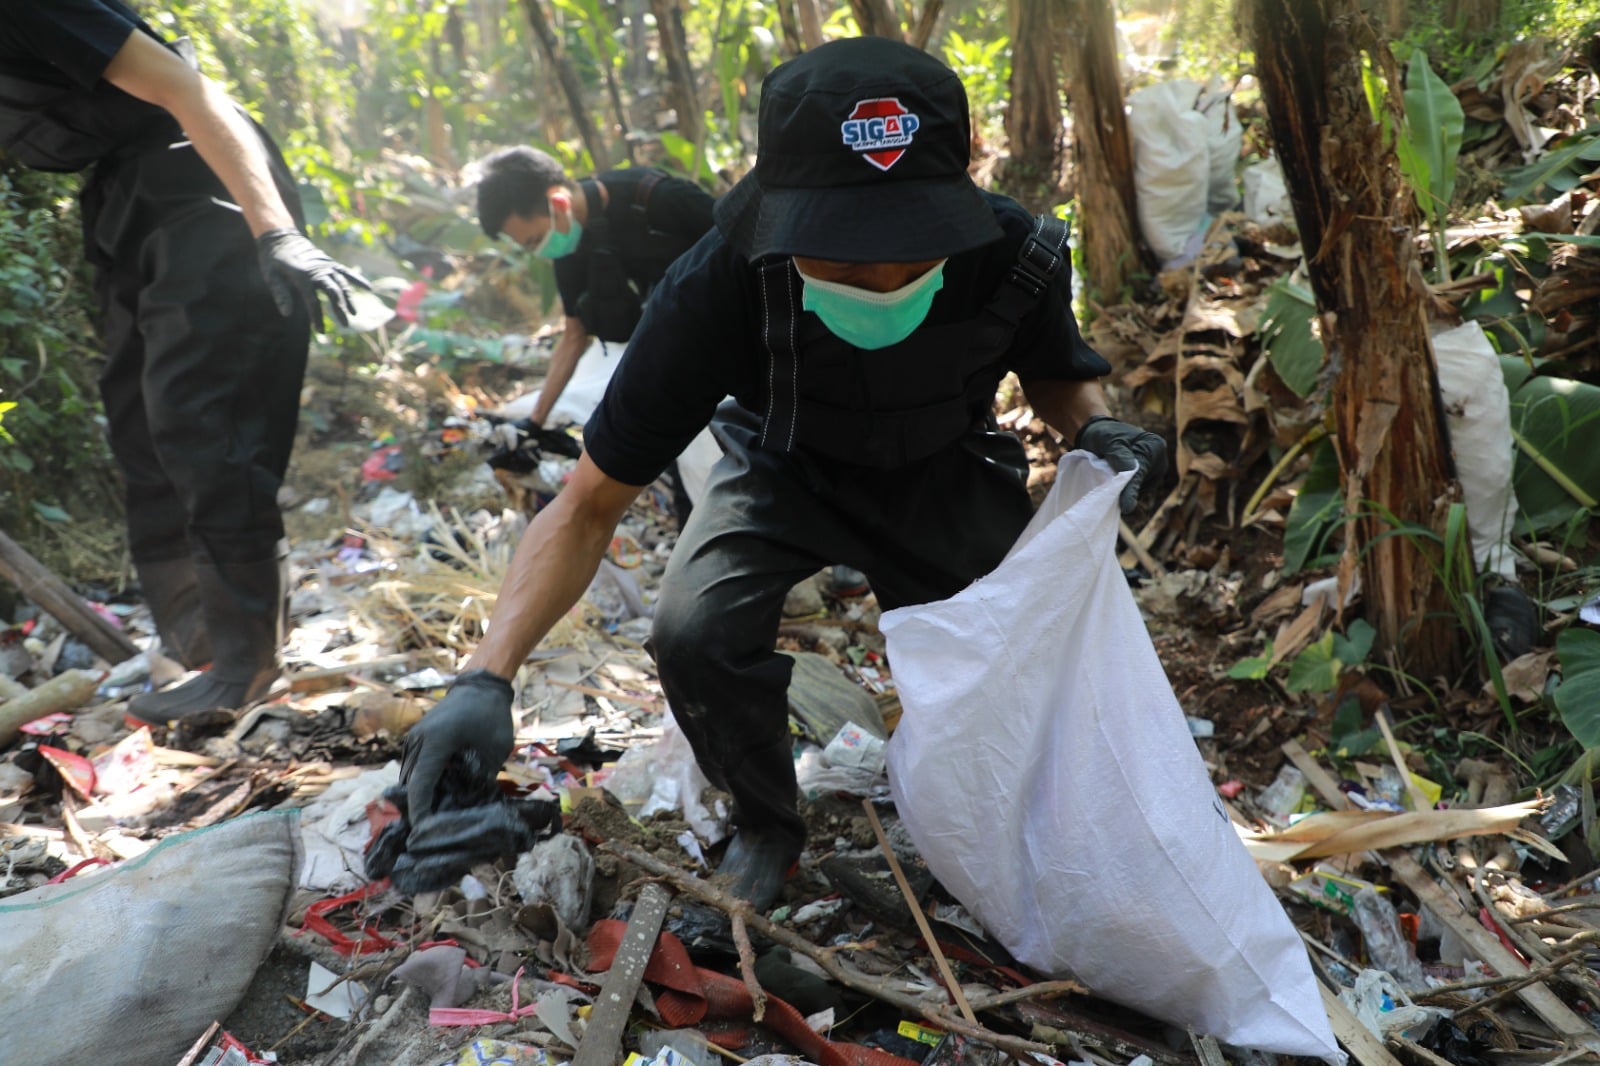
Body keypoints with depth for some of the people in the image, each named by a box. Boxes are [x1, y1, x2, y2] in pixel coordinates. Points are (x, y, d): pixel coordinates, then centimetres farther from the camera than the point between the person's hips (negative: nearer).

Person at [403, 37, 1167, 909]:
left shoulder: (1017, 257, -30)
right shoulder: (715, 289, -37)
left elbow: (1055, 372, -4)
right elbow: (589, 505, -30)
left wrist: (1094, 427, -28)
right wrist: (486, 679, -42)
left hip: (943, 474, 2)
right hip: (785, 468, -2)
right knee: (696, 632, -27)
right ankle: (765, 824, 5)